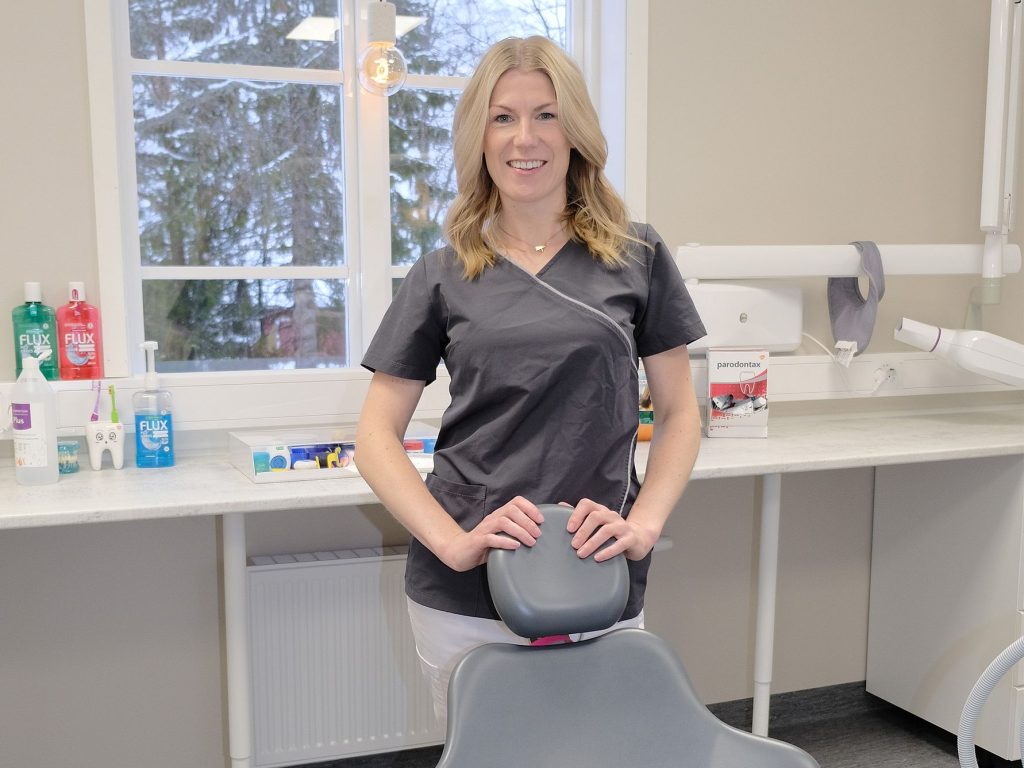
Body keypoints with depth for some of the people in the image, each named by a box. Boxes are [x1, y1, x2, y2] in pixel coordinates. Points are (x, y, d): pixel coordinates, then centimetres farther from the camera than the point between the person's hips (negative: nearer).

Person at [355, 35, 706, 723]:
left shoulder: (638, 259, 3)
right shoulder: (442, 277, 3)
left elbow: (679, 413, 6)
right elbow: (377, 436, 2)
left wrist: (643, 524, -9)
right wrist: (453, 541, -12)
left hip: (602, 585, 0)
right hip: (464, 593, 0)